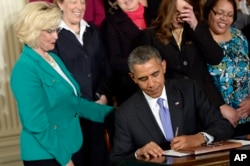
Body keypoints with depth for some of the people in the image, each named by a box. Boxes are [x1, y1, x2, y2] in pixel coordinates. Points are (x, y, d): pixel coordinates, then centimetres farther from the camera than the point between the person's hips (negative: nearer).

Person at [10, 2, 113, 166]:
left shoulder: (52, 58, 9)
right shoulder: (26, 70, -18)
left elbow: (73, 101, 15)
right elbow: (37, 124, -21)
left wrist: (111, 113, 10)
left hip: (68, 149, 8)